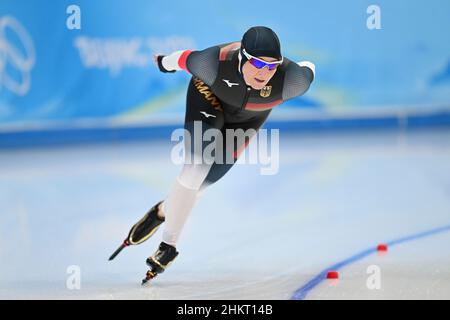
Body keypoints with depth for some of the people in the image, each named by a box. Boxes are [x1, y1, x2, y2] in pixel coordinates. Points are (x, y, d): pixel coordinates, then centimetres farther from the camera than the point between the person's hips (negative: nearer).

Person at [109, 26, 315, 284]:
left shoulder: (289, 79, -40)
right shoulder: (216, 64, -40)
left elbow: (308, 71, -16)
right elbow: (187, 59, -18)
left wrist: (307, 68, 8)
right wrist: (165, 63, 4)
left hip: (248, 117, 2)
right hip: (209, 96, -2)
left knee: (205, 180, 2)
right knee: (196, 168, -18)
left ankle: (164, 210, 31)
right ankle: (169, 243, -2)